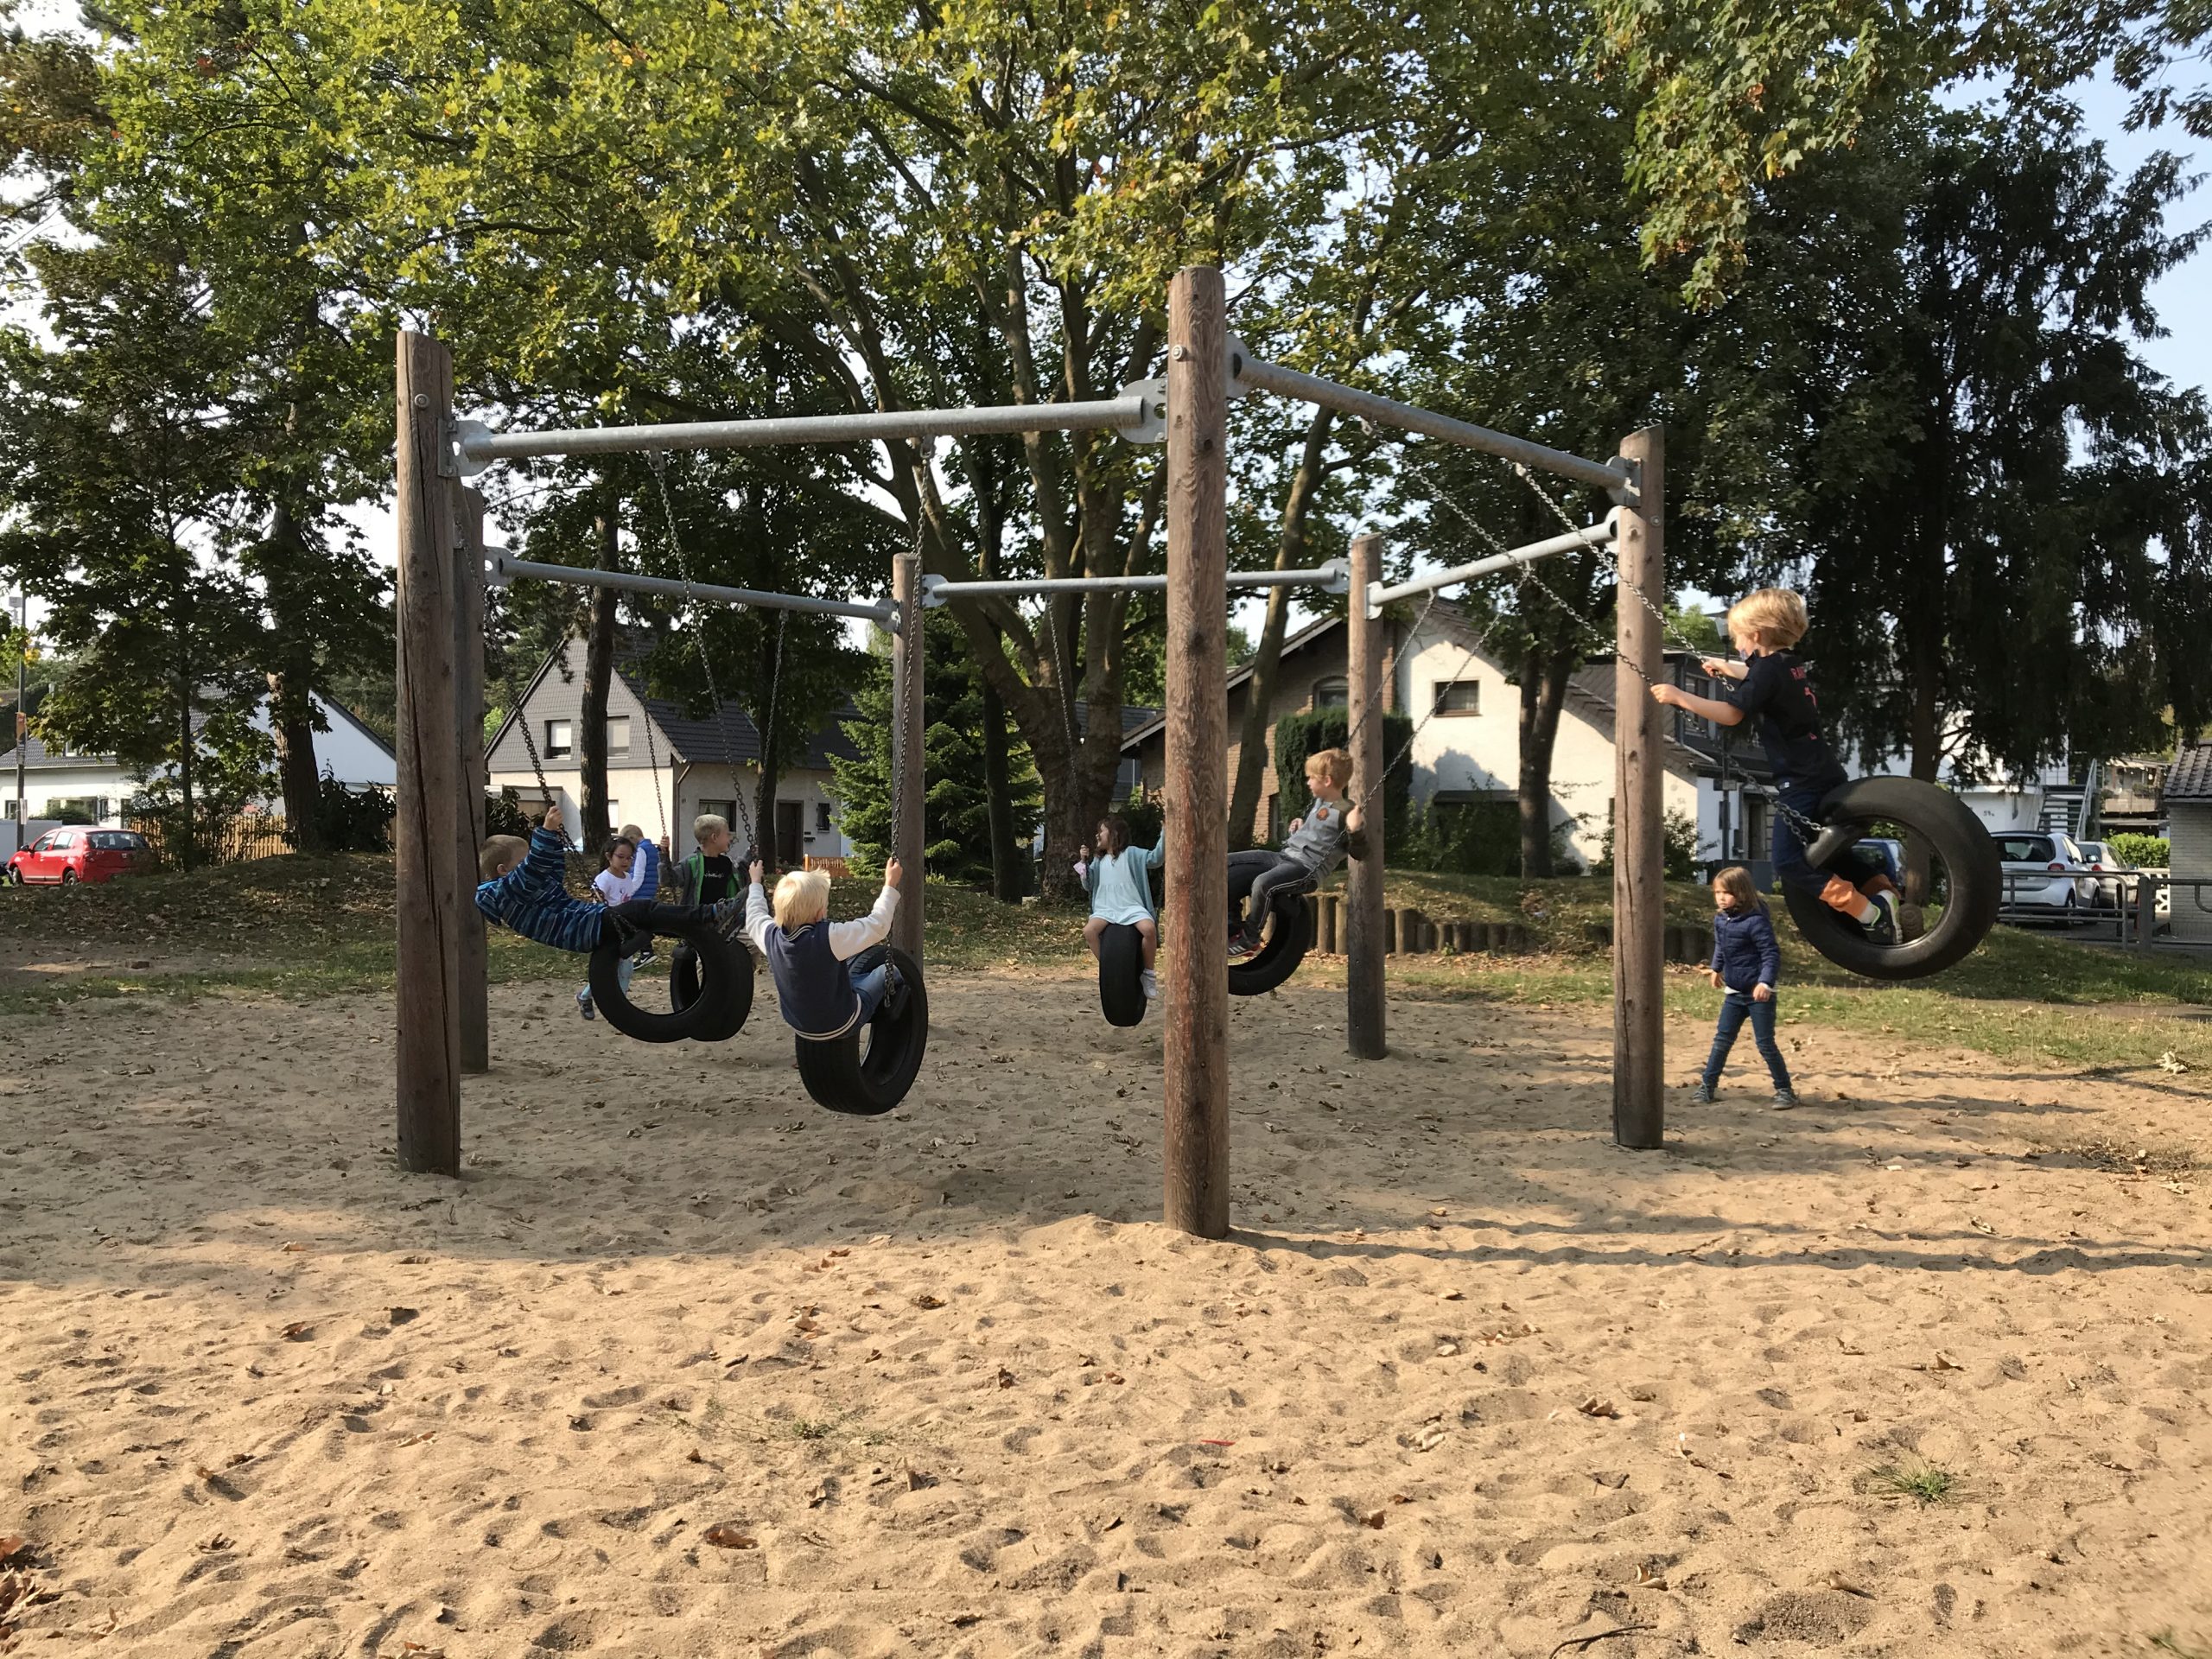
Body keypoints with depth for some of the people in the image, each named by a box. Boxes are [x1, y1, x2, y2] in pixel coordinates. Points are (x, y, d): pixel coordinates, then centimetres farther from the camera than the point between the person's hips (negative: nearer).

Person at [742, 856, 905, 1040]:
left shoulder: (771, 936, -17)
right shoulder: (830, 937, -33)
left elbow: (754, 919, 7)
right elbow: (877, 926, -21)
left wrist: (755, 883, 21)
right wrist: (890, 885, -11)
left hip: (798, 1025, 6)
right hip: (839, 1025, -6)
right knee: (887, 971, 13)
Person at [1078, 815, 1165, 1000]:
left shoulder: (1131, 854, 5)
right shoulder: (1098, 860, 20)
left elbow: (1154, 858, -7)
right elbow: (1089, 885, 18)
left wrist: (1165, 833, -19)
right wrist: (1084, 862, 4)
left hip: (1132, 907, -4)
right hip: (1106, 909, 4)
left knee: (1149, 929, -34)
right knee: (1088, 930, -28)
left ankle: (1148, 973, -13)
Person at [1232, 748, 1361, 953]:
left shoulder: (1344, 812, -12)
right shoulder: (1319, 803, 16)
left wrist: (1355, 830, -31)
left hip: (1307, 869, -10)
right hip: (1286, 857, 10)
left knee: (1262, 883, -31)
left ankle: (1250, 938, -15)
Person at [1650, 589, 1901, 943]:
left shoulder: (1768, 668, -15)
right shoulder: (1788, 664, 12)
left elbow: (1731, 714, -25)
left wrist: (1679, 696, -20)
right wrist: (1726, 667, 50)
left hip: (1802, 783, -10)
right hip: (1827, 776, 10)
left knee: (1790, 862, -9)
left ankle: (1869, 912, -13)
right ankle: (1885, 891, 14)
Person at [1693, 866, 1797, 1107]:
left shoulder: (1755, 921, -21)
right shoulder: (1720, 919, 2)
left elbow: (1771, 953, -24)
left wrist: (1765, 982, -34)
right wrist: (1717, 968, 26)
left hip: (1759, 993, -7)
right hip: (1734, 992, 7)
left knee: (1765, 1043, -1)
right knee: (1722, 1039, 9)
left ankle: (1785, 1090, 13)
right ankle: (1707, 1086, 14)